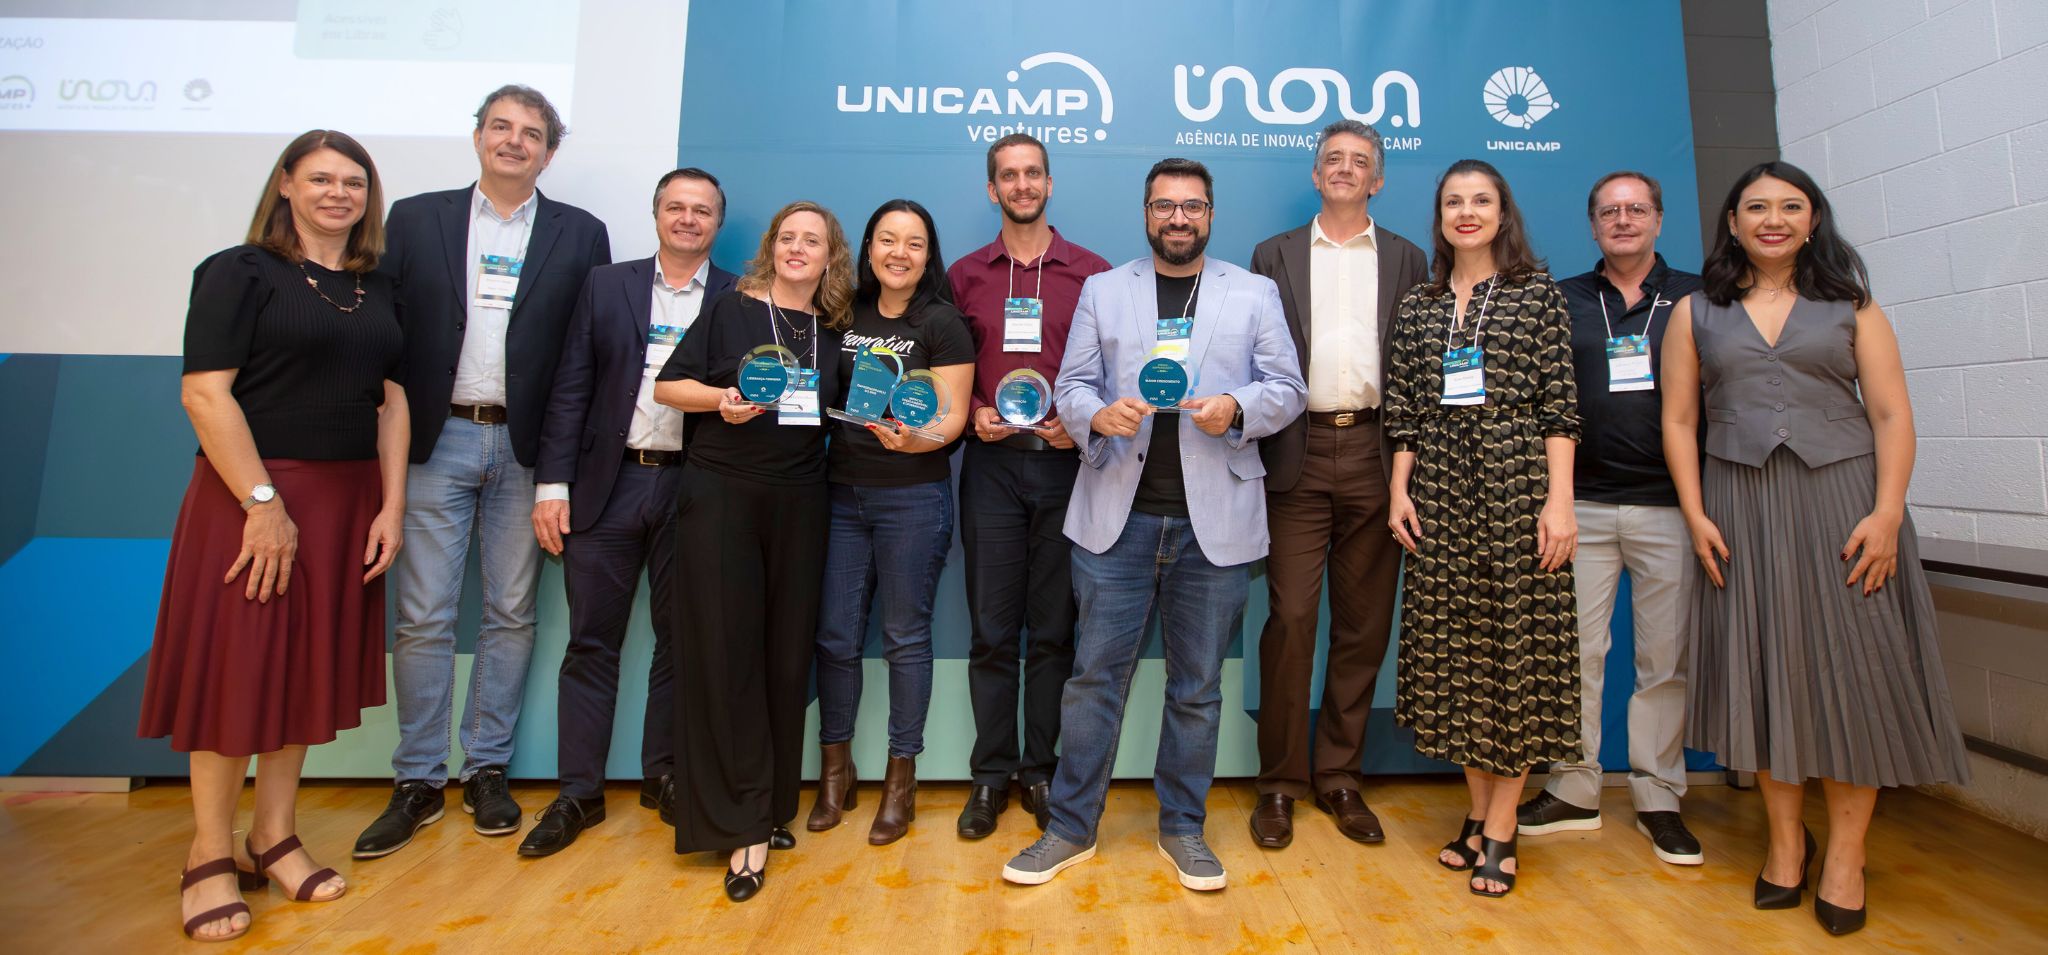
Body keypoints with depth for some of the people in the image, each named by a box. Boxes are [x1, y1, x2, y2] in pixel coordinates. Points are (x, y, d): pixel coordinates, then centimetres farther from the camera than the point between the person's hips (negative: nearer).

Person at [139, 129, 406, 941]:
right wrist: (264, 502, -18)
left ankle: (275, 839, 24)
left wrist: (391, 505, -1)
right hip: (252, 494, -5)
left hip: (349, 501, 5)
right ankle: (210, 857, 18)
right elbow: (204, 392, -12)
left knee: (309, 666, 11)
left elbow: (391, 399, 7)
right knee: (234, 667, 3)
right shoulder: (239, 272, -3)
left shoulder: (375, 289, 11)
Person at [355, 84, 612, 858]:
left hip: (525, 447, 0)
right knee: (422, 619, 4)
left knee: (511, 616, 7)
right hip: (436, 441, 1)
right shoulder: (415, 218, 9)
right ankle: (418, 781, 18)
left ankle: (487, 770, 21)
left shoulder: (580, 235, 6)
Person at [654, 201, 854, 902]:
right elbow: (668, 385, 2)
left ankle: (771, 807, 21)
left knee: (788, 652, 6)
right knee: (725, 651, -2)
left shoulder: (835, 329, 12)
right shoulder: (732, 309, 3)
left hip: (799, 501, 3)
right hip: (721, 495, -3)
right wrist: (722, 399, -16)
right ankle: (743, 823, 9)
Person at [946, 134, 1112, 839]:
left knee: (1052, 629, 7)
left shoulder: (1093, 273, 7)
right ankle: (991, 775, 18)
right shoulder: (965, 275, 11)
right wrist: (973, 412, -6)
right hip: (992, 463, 1)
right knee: (992, 629, 4)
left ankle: (1040, 769, 21)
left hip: (1065, 461, 0)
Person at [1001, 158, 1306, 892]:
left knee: (1197, 685, 10)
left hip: (1214, 519, 1)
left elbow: (1287, 389, 6)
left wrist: (1238, 409, -15)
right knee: (1096, 673, 5)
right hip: (1117, 513, 0)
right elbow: (1072, 385, 5)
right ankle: (1072, 828, 21)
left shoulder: (1254, 294, 11)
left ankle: (1183, 829, 29)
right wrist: (1098, 415, -16)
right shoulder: (1102, 290, 12)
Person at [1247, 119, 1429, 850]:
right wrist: (1256, 452, -4)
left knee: (1363, 624, 7)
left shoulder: (1407, 261, 14)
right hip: (1299, 453, -2)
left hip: (1374, 453, 2)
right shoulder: (1275, 255, 12)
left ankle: (1340, 777, 21)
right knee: (1291, 618, -4)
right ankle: (1281, 782, 11)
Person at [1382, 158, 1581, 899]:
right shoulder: (1416, 306, 12)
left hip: (1517, 482, -2)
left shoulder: (1538, 293, 5)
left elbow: (1559, 403, -2)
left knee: (1518, 642, 0)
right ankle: (1478, 813, 20)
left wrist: (1559, 499, -9)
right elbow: (1402, 410, 9)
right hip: (1438, 488, 3)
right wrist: (1399, 490, 1)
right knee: (1452, 646, 5)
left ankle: (1501, 829, 11)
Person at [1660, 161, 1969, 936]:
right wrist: (1695, 516, -6)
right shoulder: (1695, 313, 7)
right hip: (1741, 507, 0)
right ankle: (1785, 839, 18)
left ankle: (1846, 852, 14)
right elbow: (1678, 421, 3)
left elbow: (1892, 414, 1)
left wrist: (1886, 512, -11)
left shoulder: (1850, 306, 8)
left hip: (1843, 497, 0)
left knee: (1851, 668, 1)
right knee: (1763, 667, 5)